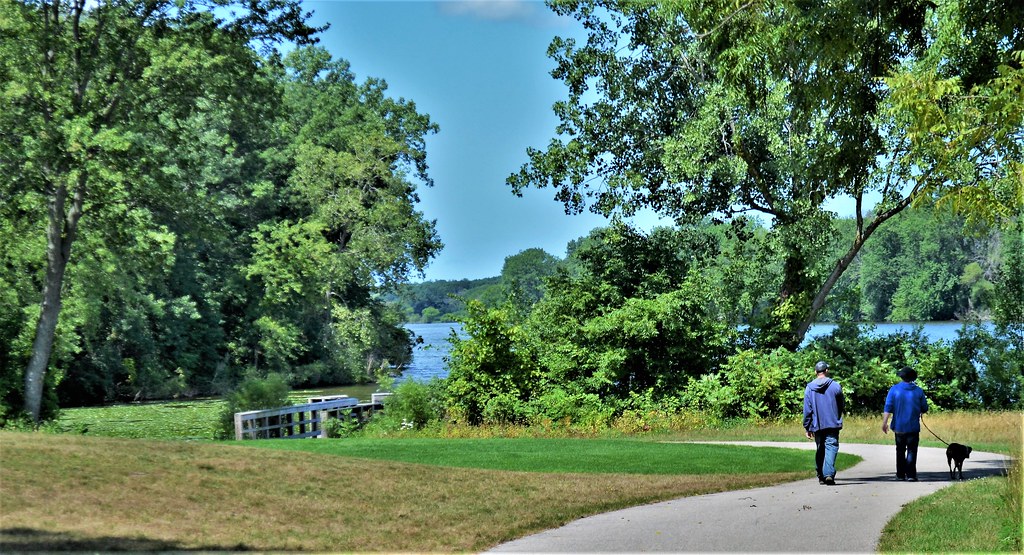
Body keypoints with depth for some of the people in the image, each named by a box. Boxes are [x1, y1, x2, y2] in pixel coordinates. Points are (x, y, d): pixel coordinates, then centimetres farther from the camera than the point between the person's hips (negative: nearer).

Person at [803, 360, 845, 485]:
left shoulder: (809, 388, 0)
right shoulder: (835, 386, -3)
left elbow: (807, 410, 1)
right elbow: (842, 405, 9)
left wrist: (807, 427, 7)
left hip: (817, 425, 2)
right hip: (833, 424, -2)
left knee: (820, 450, 13)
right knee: (831, 447, -5)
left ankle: (821, 476, 16)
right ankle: (829, 474, -22)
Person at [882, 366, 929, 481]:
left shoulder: (894, 389, -2)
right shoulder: (919, 391, -1)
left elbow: (888, 408, -8)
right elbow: (924, 409, 4)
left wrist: (884, 423, -8)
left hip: (899, 426, 1)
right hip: (913, 427, -1)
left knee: (900, 451, 12)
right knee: (911, 451, 0)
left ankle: (900, 474, 14)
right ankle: (910, 475, -8)